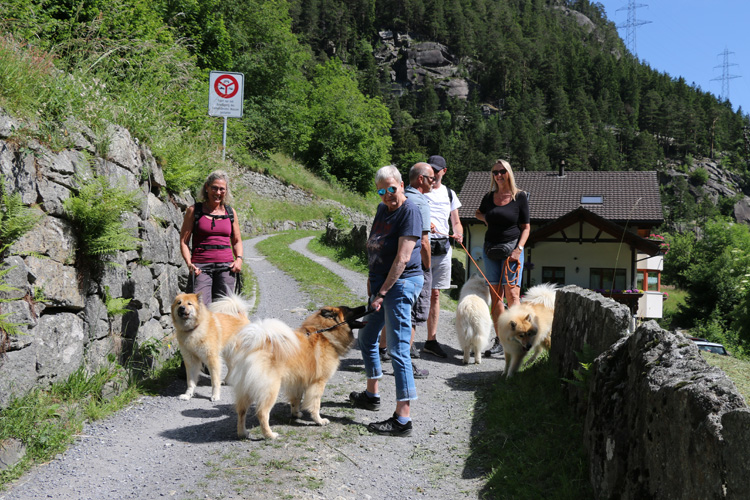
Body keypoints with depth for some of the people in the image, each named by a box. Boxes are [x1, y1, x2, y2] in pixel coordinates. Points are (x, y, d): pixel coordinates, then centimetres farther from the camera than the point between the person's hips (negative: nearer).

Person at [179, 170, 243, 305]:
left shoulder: (231, 212, 14)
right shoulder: (194, 210, 6)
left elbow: (237, 241, 22)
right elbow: (184, 240, 5)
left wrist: (239, 258, 2)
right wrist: (189, 263, -11)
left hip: (226, 266, 3)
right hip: (201, 266, -2)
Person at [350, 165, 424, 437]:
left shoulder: (409, 212, -16)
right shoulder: (383, 209, 11)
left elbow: (403, 258, -21)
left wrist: (382, 293, -21)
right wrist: (371, 280, 16)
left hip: (401, 284, -10)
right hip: (381, 282, 10)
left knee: (398, 349, -10)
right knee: (366, 337, 21)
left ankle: (403, 419, -7)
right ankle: (371, 394, 40)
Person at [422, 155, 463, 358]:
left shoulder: (449, 194, 15)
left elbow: (456, 222, 17)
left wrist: (459, 234, -5)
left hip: (443, 248, 5)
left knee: (435, 294, 9)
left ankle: (431, 340, 16)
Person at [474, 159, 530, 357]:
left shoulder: (520, 197, -2)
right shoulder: (489, 197, 9)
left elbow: (526, 227, -1)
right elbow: (478, 213, 30)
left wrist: (518, 249, -13)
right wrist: (487, 220, 9)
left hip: (512, 249, -4)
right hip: (491, 250, 4)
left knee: (512, 294, -12)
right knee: (495, 296, 4)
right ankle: (500, 340, 9)